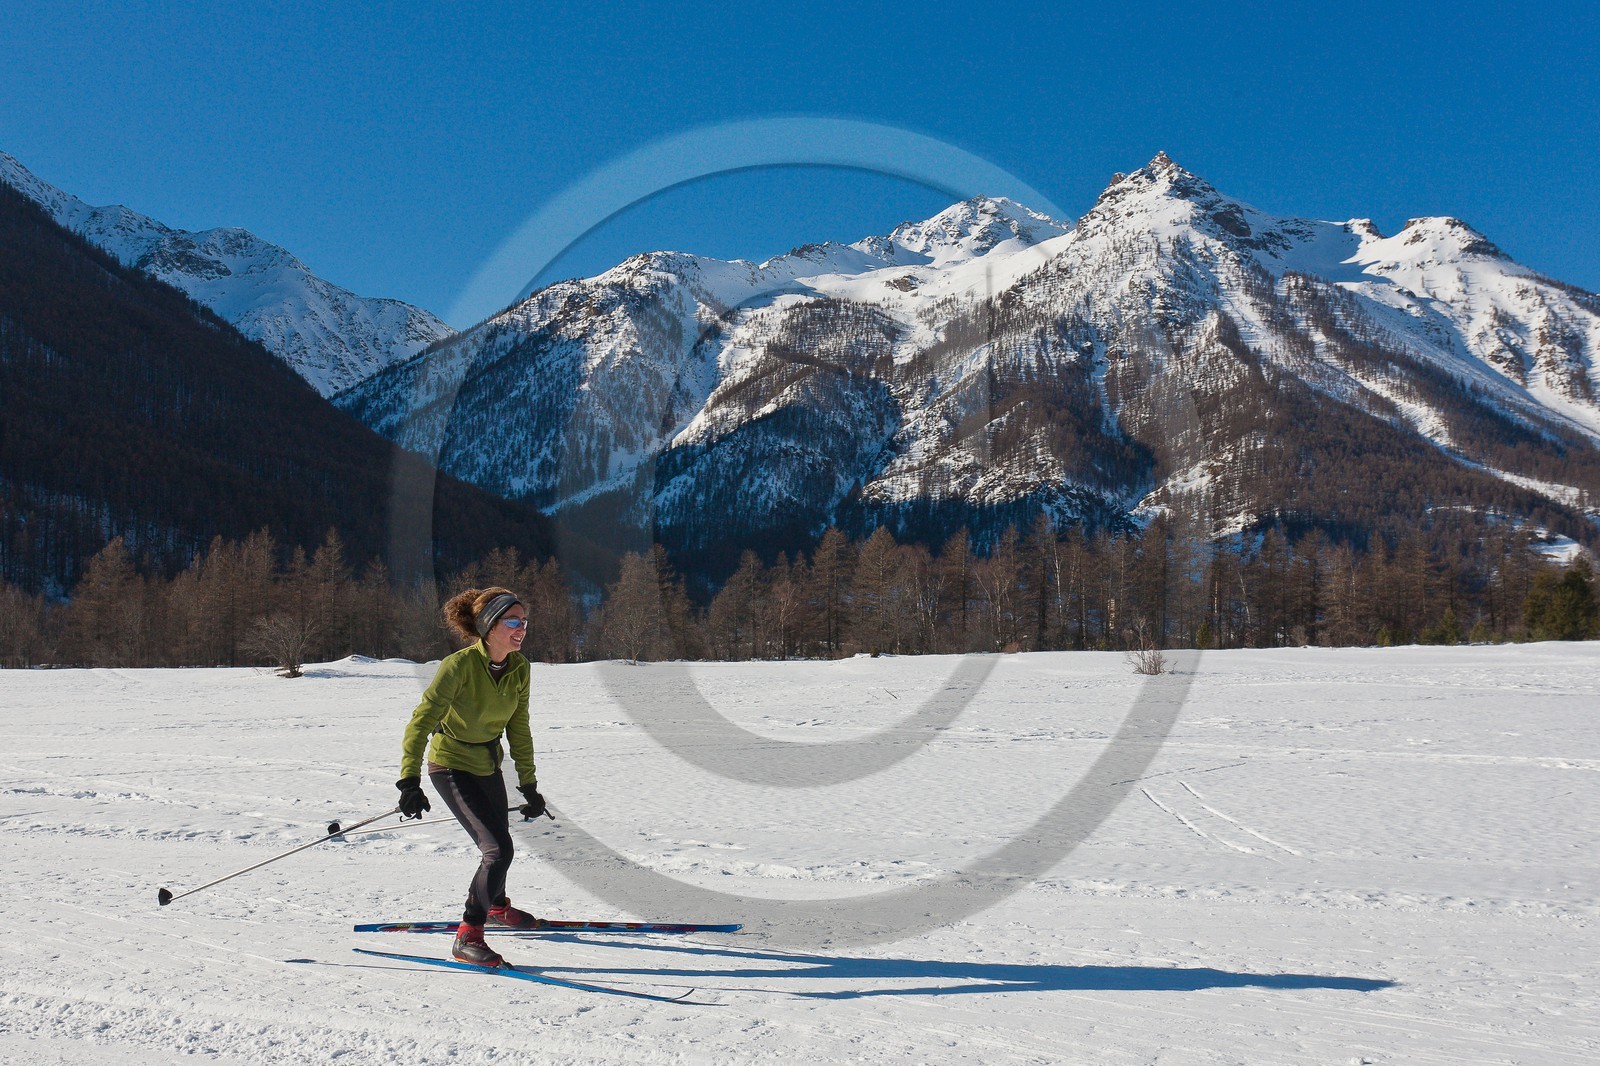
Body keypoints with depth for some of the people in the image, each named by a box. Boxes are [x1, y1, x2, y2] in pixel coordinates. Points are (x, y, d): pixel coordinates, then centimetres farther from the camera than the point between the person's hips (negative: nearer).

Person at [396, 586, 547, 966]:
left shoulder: (519, 668, -8)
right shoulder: (460, 665, -28)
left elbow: (518, 728, 3)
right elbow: (421, 722, -29)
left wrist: (529, 784, 6)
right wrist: (410, 781, -37)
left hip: (488, 764, 7)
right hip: (452, 766, -7)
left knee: (498, 843, 24)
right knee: (499, 849, -17)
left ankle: (496, 906, 53)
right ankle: (468, 936, -2)